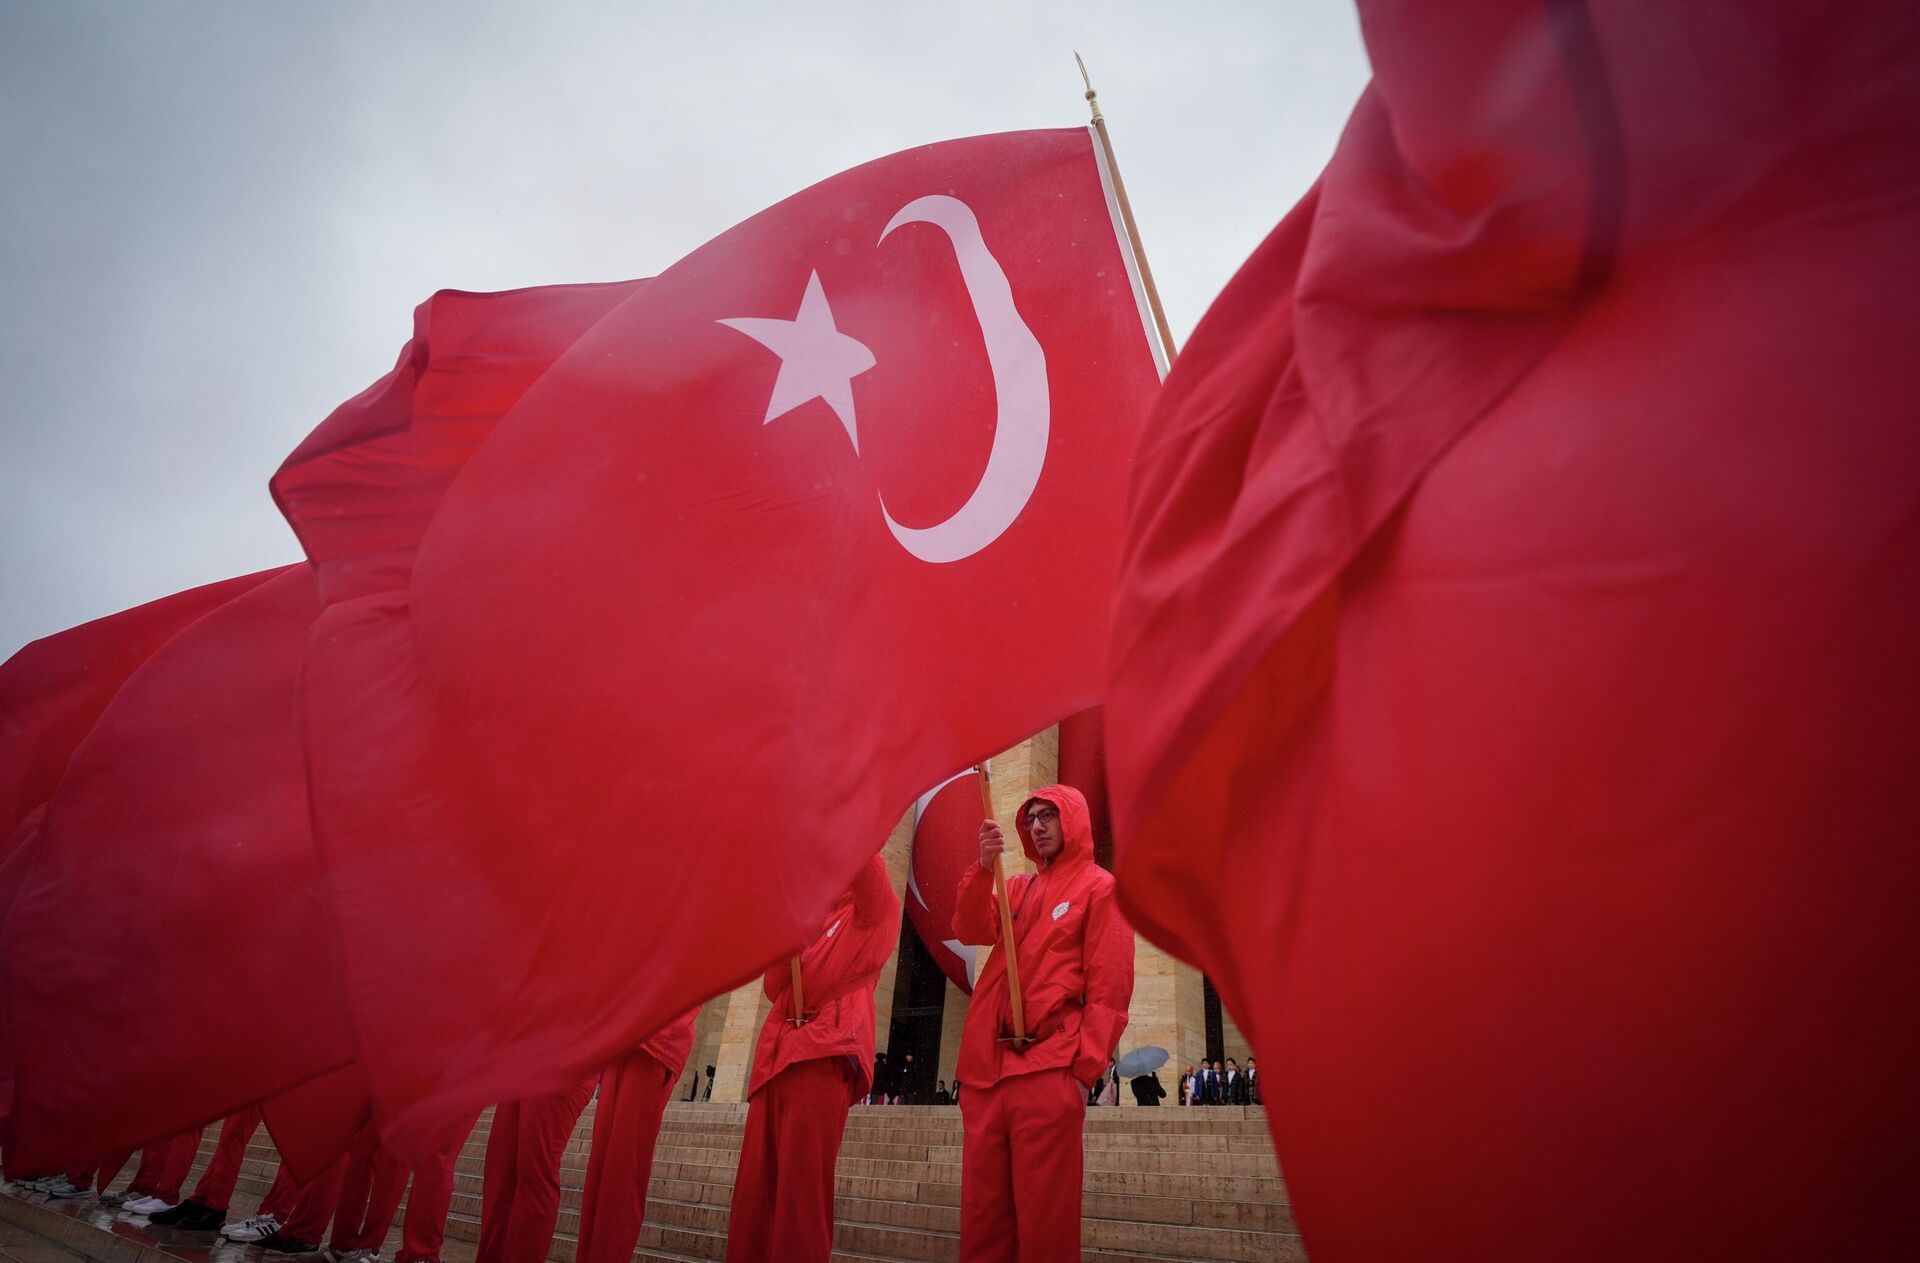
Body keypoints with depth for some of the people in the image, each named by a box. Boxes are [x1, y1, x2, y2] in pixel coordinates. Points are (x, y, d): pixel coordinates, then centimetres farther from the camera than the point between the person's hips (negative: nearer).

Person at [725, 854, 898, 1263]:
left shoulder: (874, 914, 12)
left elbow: (861, 856, -8)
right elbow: (774, 988, 21)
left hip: (824, 1054, -7)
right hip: (777, 1054, 7)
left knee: (802, 1186, -14)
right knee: (754, 1188, 1)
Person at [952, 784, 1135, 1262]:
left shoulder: (1099, 886, 5)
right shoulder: (1017, 887, 22)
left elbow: (1110, 985, -3)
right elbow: (971, 931, 5)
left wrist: (1085, 1066, -12)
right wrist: (984, 866, -10)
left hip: (1049, 1066, -5)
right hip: (987, 1065, 6)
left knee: (1043, 1212, -4)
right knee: (982, 1208, 7)